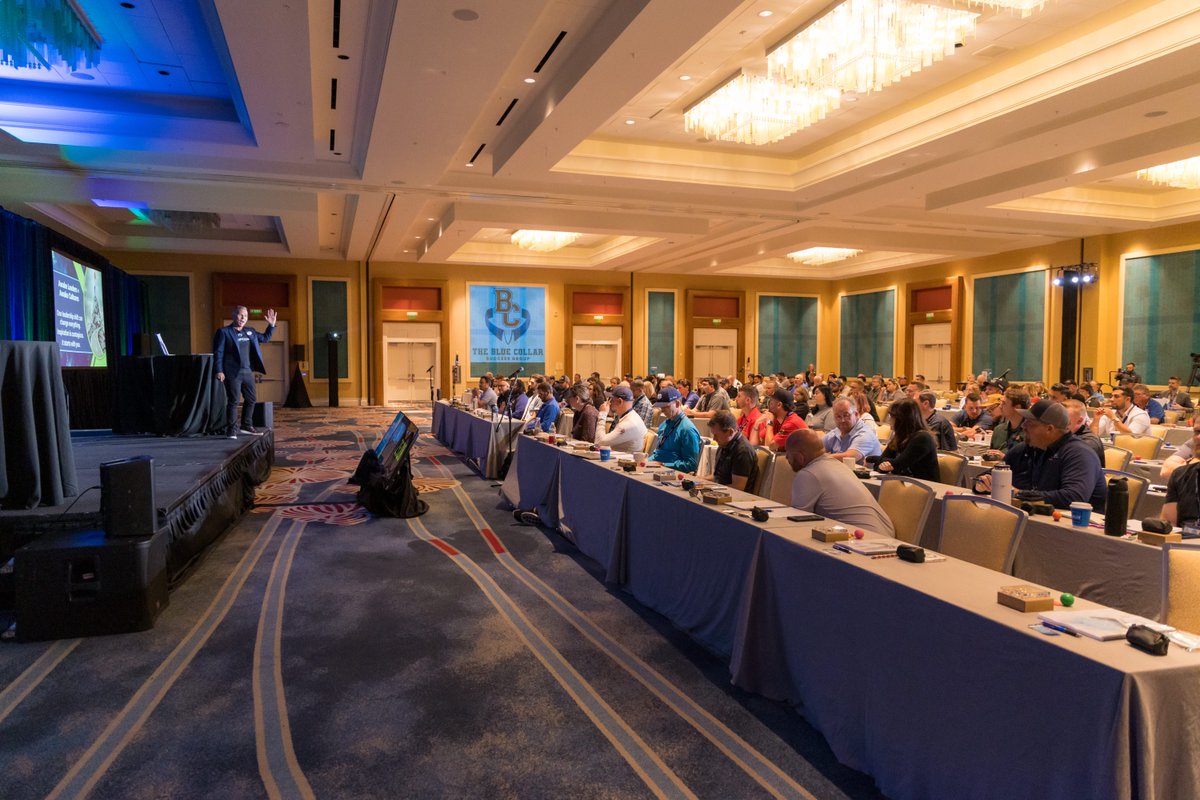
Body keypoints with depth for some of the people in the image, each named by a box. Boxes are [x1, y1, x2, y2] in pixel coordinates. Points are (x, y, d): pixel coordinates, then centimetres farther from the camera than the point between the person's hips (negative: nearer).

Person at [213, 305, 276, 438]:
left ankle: (246, 426, 27)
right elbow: (218, 352, -7)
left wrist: (271, 325, 12)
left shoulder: (250, 331, 13)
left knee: (251, 399, 12)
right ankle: (232, 430, 4)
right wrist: (219, 371, -14)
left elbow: (265, 338, 26)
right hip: (232, 373, -6)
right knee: (233, 401, -4)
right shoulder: (224, 332, -4)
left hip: (248, 372, 7)